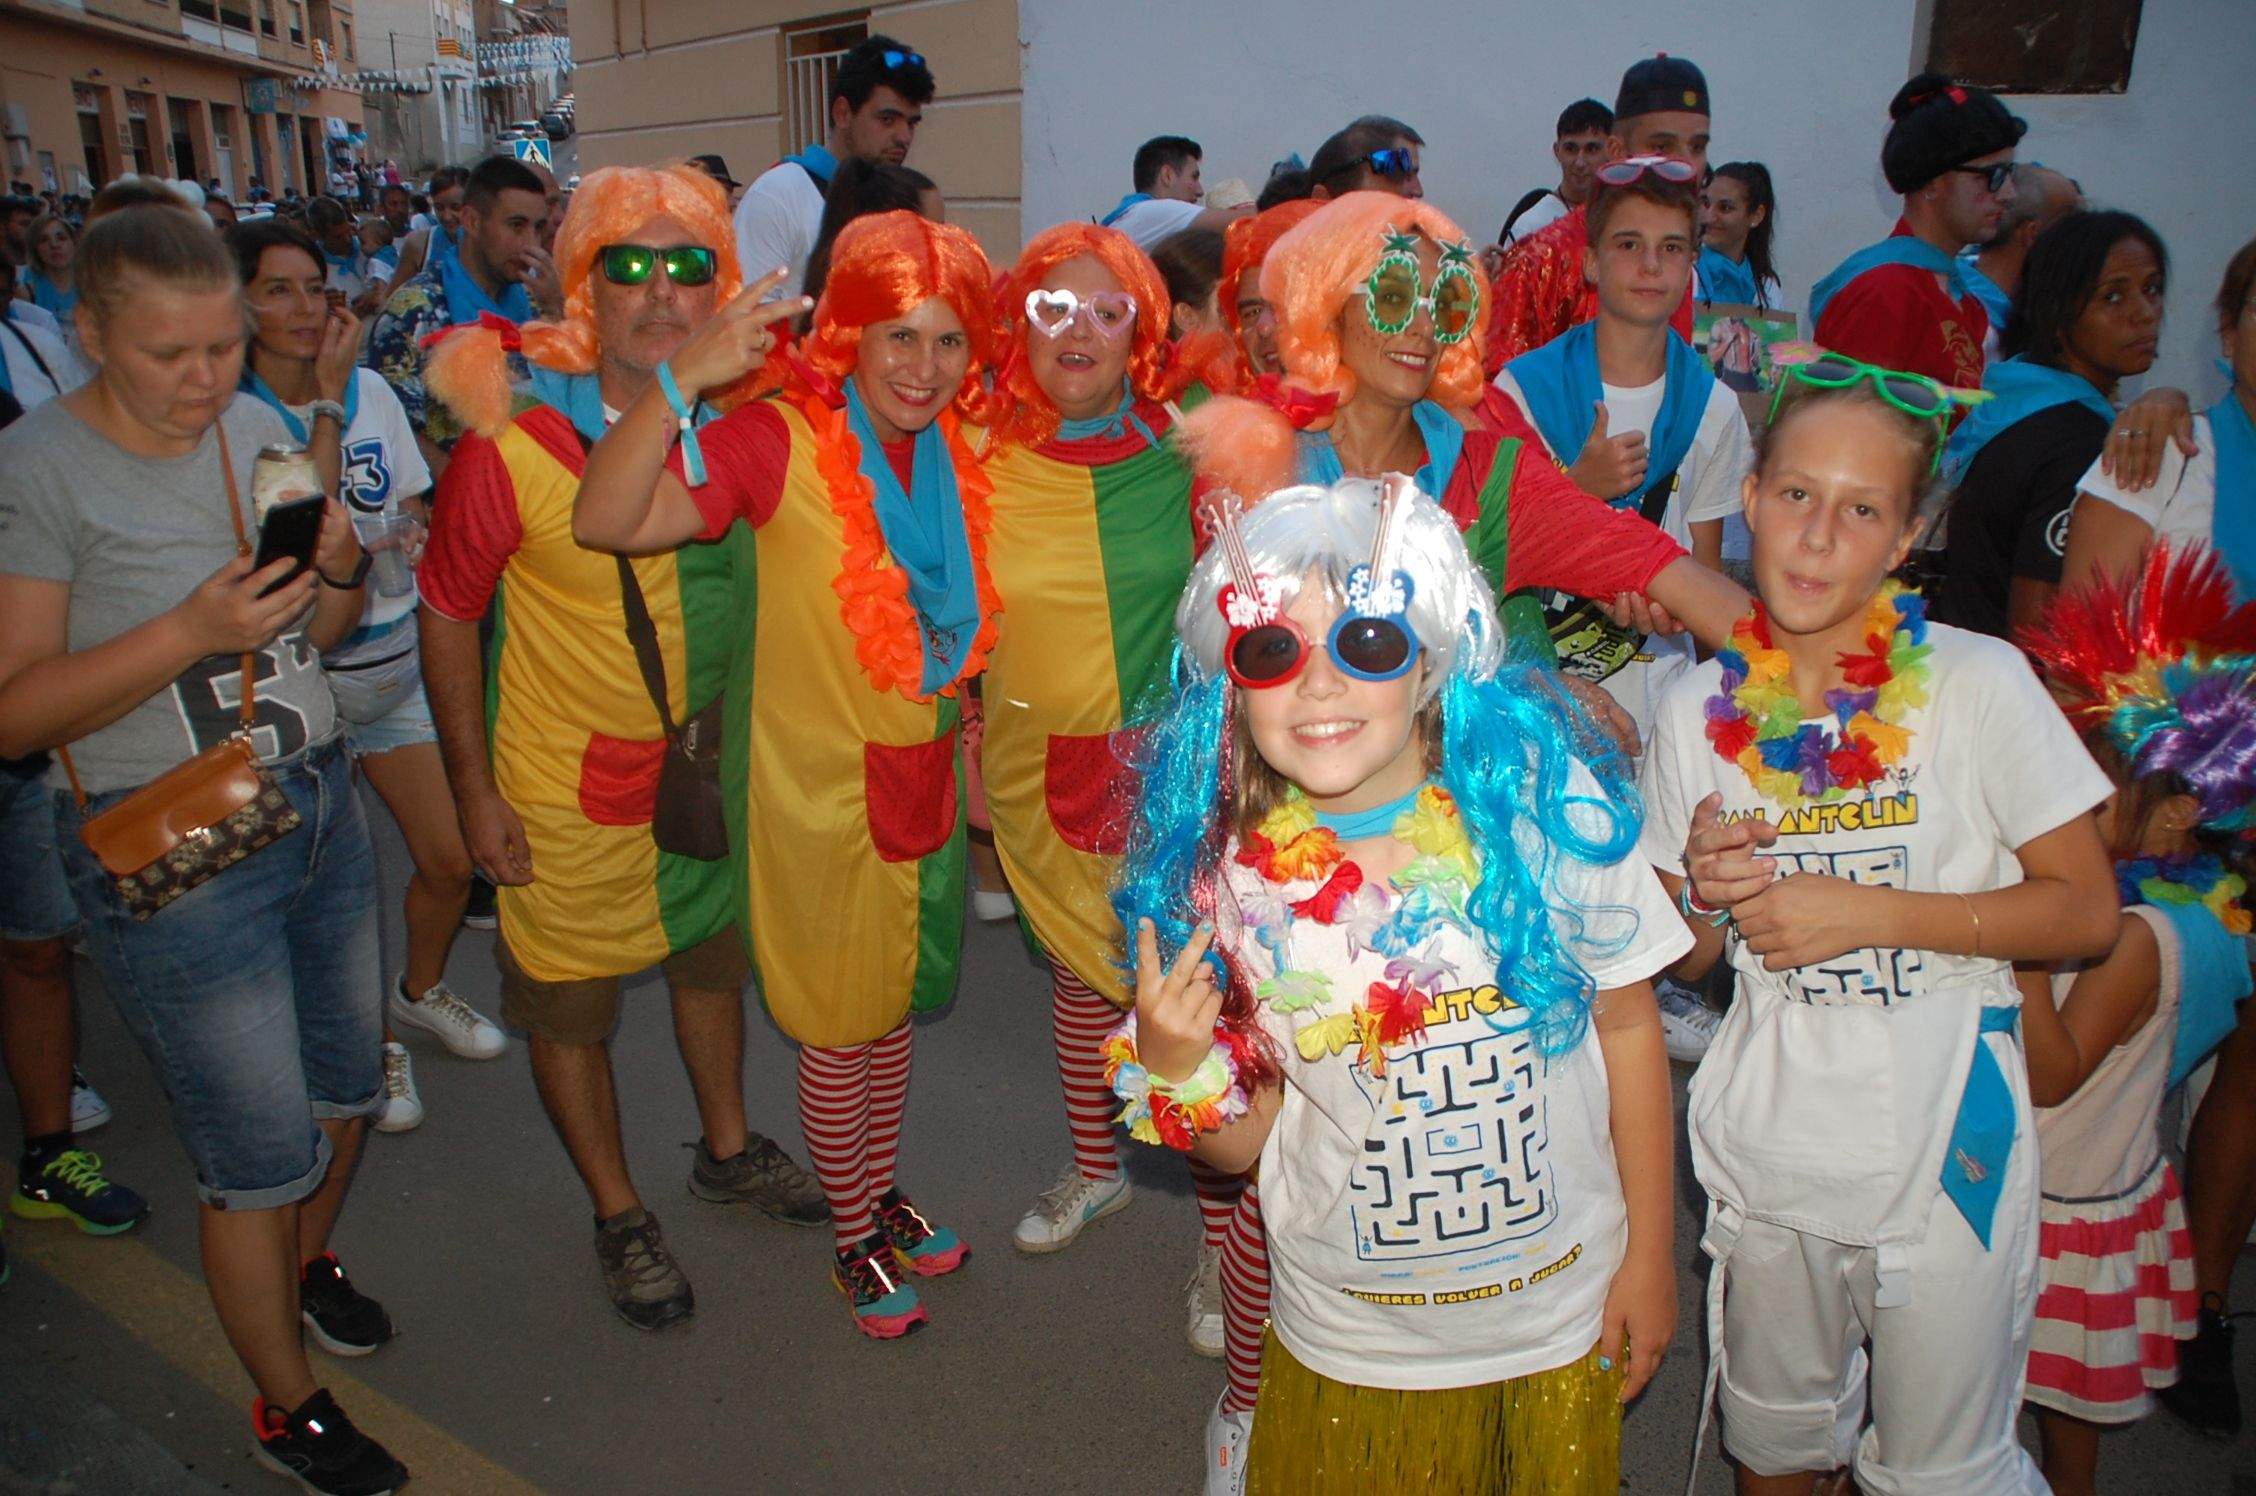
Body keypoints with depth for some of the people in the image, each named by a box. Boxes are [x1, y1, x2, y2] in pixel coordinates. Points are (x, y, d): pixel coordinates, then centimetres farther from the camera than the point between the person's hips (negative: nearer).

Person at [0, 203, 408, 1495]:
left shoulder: (259, 426, 5)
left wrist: (339, 572, -9)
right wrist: (190, 630, -27)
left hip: (318, 804, 6)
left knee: (348, 1083, 20)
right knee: (260, 1154, 4)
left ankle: (309, 1256, 50)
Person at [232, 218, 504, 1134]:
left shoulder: (373, 390, 3)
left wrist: (415, 539, -7)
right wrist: (326, 401, -21)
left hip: (400, 662, 5)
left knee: (450, 861, 7)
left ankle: (420, 991, 36)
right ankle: (374, 1042, 28)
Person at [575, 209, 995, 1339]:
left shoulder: (957, 454, -1)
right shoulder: (784, 441, -19)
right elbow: (606, 521, -31)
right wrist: (683, 381, -39)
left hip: (922, 779, 5)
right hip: (821, 789, -5)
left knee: (894, 1004, 21)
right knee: (836, 1028, 12)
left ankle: (881, 1195, 44)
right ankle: (853, 1239, 33)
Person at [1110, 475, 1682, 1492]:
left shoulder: (1546, 801, -19)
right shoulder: (1224, 874, -16)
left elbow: (1626, 1025, -6)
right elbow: (1241, 1140, -5)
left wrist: (1650, 1252, 1)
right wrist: (1173, 1068, -26)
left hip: (1562, 1323, 0)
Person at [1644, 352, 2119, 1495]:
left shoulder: (1979, 683, -11)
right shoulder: (1702, 709, -3)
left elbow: (2088, 911, -9)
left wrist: (1864, 908, -18)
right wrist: (1709, 894, -16)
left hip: (1946, 1152, -2)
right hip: (1767, 1152, 3)